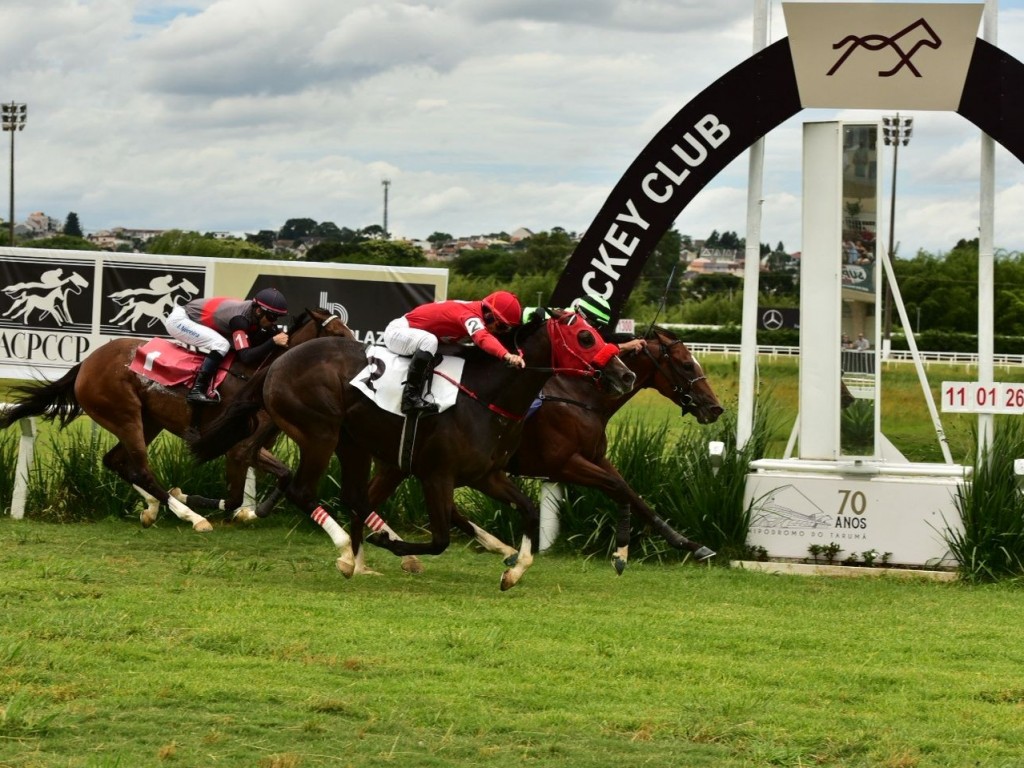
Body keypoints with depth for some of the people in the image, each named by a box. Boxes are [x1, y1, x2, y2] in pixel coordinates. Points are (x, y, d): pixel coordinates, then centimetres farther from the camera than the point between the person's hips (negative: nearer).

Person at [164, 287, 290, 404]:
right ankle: (196, 391, -25)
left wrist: (280, 335, -15)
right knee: (221, 345, -26)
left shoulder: (253, 313, -5)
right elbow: (246, 357, -34)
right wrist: (274, 341, -36)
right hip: (178, 320, -10)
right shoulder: (240, 318, -30)